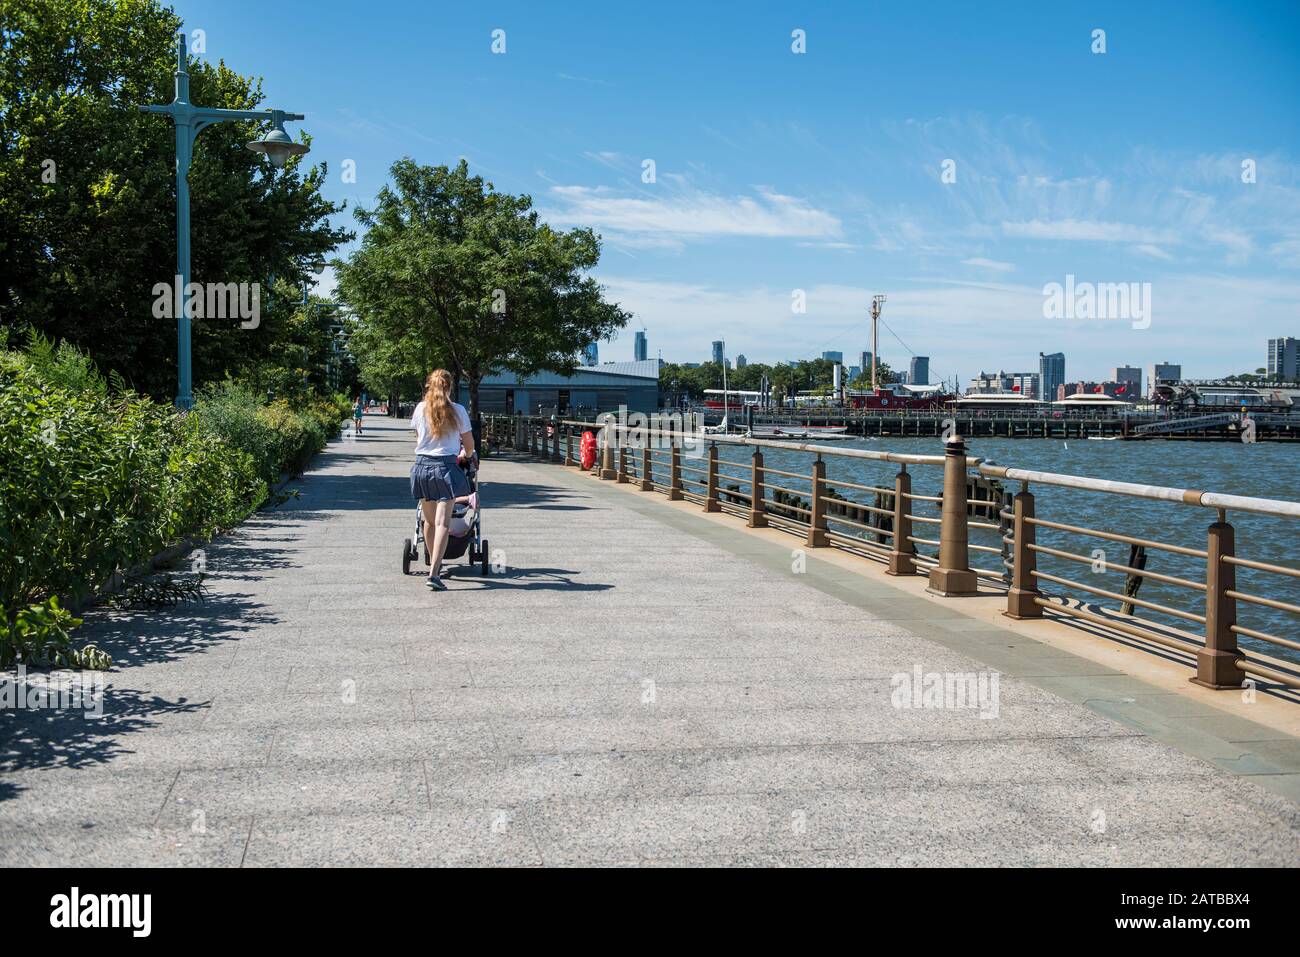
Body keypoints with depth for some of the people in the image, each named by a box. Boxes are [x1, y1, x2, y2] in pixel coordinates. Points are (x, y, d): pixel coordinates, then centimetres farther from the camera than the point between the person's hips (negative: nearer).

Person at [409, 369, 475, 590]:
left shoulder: (420, 409, 6)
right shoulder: (457, 410, -2)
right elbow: (469, 443, 6)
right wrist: (467, 455, 30)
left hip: (422, 464, 4)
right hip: (445, 466, -4)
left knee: (429, 520, 17)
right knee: (442, 522, -7)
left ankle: (435, 564, 32)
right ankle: (434, 573, -17)